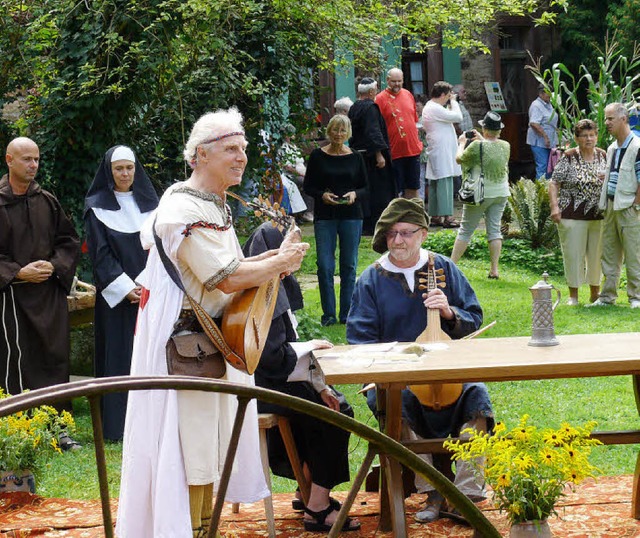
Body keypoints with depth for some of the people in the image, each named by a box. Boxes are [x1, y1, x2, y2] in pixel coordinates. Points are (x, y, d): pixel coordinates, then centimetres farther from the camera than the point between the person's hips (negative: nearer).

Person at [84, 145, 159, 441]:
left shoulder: (149, 202, 12)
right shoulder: (97, 207, 2)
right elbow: (100, 254, -4)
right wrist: (126, 289, -13)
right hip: (117, 296, -3)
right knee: (119, 357, -4)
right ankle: (117, 424, -1)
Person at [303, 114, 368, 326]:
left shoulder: (355, 157, 4)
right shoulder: (318, 156, 1)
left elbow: (365, 187, 9)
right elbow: (308, 186, 4)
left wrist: (354, 194, -11)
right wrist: (322, 195, -14)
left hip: (351, 215, 1)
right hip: (324, 216, -1)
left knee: (349, 265, 4)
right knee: (325, 265, -4)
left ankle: (347, 313, 12)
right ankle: (328, 313, 6)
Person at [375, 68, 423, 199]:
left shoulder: (408, 94, 10)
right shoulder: (380, 98, -7)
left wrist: (418, 142, 16)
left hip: (413, 150, 5)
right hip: (394, 152, -5)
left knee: (413, 188, 10)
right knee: (395, 190, 1)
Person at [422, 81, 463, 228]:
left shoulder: (428, 107, 16)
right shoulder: (435, 108, -17)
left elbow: (447, 118, 21)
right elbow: (458, 117, -18)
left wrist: (450, 104, 12)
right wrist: (453, 102, -5)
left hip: (435, 152, 11)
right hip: (442, 152, -11)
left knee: (435, 184, 11)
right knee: (445, 182, -11)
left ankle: (435, 216, 15)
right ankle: (447, 217, -13)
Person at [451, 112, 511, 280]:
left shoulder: (477, 146, -18)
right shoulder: (505, 146, -3)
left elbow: (459, 159, -2)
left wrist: (462, 143, 14)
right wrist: (482, 139, 26)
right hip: (501, 193, 4)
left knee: (466, 230, 4)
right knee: (494, 229, 8)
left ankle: (451, 265, 6)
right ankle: (494, 269, 4)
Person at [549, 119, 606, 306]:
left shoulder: (604, 157, 7)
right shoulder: (568, 158, -3)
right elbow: (554, 183, -4)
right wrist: (554, 206, -15)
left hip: (599, 216, 3)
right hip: (572, 216, -3)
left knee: (597, 254, 8)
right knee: (573, 254, 1)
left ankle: (595, 293, 22)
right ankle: (573, 295, 12)